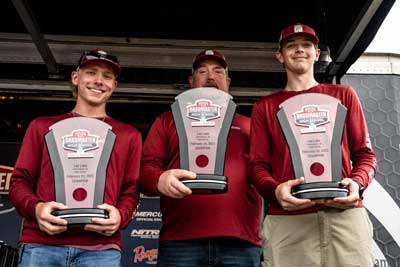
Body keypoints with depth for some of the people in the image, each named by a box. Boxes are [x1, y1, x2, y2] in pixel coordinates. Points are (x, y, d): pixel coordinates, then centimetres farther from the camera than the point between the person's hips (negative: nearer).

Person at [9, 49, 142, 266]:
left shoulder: (128, 134, 16)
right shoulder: (42, 126, 18)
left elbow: (131, 190, 12)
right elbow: (19, 180, 13)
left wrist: (119, 216, -10)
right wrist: (36, 207, -8)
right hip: (40, 244, 1)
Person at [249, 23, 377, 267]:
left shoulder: (343, 95, 18)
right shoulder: (265, 106, 16)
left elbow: (364, 153, 13)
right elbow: (258, 164, 7)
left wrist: (358, 182, -9)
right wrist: (275, 190, -14)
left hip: (345, 214, 1)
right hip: (286, 220, 0)